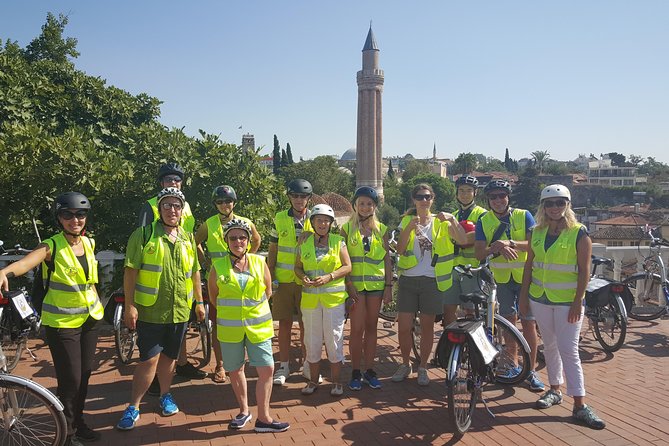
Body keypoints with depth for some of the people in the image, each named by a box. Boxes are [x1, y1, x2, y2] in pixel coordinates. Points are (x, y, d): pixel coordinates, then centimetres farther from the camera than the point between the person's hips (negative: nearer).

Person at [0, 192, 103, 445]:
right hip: (62, 322, -6)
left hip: (90, 318, 6)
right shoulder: (51, 247, -16)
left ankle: (78, 422, 34)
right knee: (70, 379, -3)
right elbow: (26, 262, -37)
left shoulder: (89, 243, 2)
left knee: (85, 373, 14)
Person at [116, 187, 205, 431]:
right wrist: (129, 305, -13)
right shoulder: (143, 235, -6)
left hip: (179, 311, 4)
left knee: (169, 356, 16)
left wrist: (199, 302, 15)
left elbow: (194, 273, 15)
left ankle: (165, 396, 35)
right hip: (150, 310, -4)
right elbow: (131, 271, -8)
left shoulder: (188, 238, 9)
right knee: (149, 359, -2)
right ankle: (133, 407, 13)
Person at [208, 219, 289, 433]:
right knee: (235, 371, 12)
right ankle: (244, 411, 34)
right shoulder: (218, 266, -5)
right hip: (230, 328, 0)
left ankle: (263, 418, 11)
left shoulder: (259, 262, -2)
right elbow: (213, 295, 9)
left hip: (258, 326, 0)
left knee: (267, 369, -3)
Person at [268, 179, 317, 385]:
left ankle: (308, 365, 23)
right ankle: (283, 367, 18)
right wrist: (270, 276, 1)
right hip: (283, 280, 0)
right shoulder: (279, 219, 3)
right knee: (284, 324, 6)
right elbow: (272, 250, 7)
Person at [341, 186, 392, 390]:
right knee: (357, 329, -3)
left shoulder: (381, 229, 8)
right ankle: (356, 372, 9)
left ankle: (369, 370, 19)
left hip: (376, 284, 2)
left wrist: (389, 286, 3)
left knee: (371, 327, 9)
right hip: (355, 284, -2)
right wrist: (349, 284, -10)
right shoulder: (347, 228, 2)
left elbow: (387, 259, 9)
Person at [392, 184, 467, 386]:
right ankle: (405, 365, 24)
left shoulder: (441, 222, 3)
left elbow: (463, 240, -13)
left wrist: (452, 219, -26)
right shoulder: (407, 221, 5)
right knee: (403, 327, 2)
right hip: (408, 280, 1)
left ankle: (422, 368, 25)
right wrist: (409, 228, -22)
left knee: (427, 327, 8)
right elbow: (400, 249, -8)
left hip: (432, 281, -1)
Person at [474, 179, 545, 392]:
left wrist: (510, 242, -31)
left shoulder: (524, 216, -5)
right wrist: (497, 247, -28)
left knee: (528, 322, -1)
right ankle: (513, 364, 26)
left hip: (525, 277, -2)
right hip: (502, 278, 2)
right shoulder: (484, 221, -1)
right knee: (508, 320, 12)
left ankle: (532, 371, 8)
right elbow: (479, 253, -9)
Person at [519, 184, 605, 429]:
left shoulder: (579, 233, -8)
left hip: (567, 301, -4)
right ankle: (554, 390, 29)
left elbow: (584, 271, -9)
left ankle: (580, 406, 1)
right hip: (540, 299, 5)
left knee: (569, 351, -6)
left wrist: (577, 303, -14)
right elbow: (529, 265, 9)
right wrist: (524, 296, 7)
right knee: (550, 346, 15)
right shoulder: (537, 232, 5)